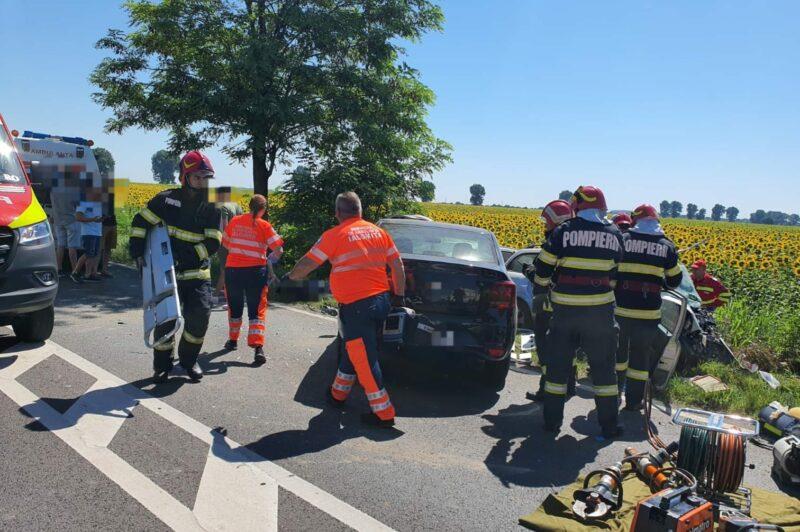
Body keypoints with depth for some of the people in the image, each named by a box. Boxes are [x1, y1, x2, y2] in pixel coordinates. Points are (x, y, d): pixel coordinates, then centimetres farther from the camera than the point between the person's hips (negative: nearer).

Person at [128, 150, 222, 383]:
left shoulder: (211, 208, -1)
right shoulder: (166, 199, -4)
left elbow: (213, 242, -8)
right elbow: (140, 222, 4)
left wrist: (188, 256, -19)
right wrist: (138, 253, -2)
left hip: (198, 272, 1)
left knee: (200, 315, -11)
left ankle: (189, 359, 14)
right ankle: (162, 366, 20)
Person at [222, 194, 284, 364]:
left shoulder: (234, 221, 5)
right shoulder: (264, 225, -5)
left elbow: (225, 244, 15)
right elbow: (278, 250, -9)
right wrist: (271, 258, 11)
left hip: (233, 269, 3)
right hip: (255, 271, -3)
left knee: (235, 307, 20)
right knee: (257, 310, 1)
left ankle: (233, 340, 35)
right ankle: (258, 347, -12)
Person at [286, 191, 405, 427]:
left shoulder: (334, 235, -8)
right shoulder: (379, 232, 8)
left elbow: (308, 264, -4)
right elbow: (398, 267, 10)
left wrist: (291, 276, 15)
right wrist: (399, 296, 19)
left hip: (356, 305, -7)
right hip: (381, 300, 7)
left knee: (364, 359, 0)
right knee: (354, 350, 22)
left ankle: (383, 413, 3)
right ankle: (338, 394, 38)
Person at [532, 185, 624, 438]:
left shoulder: (563, 232, -5)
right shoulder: (614, 234, 3)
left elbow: (543, 267, -2)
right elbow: (616, 273, 12)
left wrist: (539, 290, 16)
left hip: (565, 310, -1)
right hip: (600, 310, 1)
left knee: (558, 364, 10)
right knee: (603, 366, 13)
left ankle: (552, 420, 16)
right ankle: (608, 424, 19)